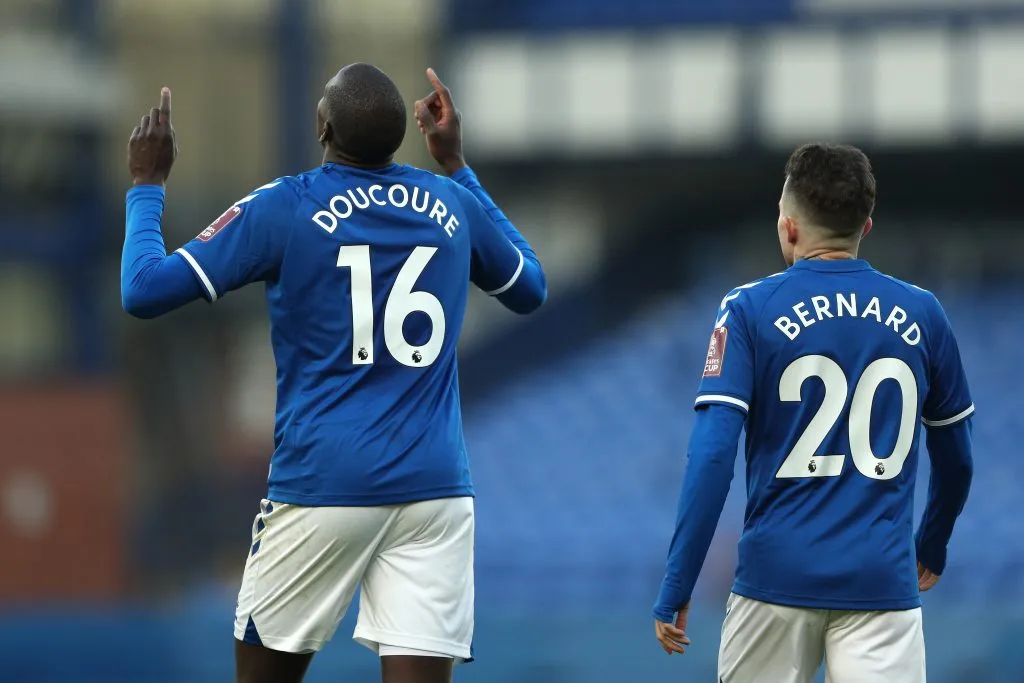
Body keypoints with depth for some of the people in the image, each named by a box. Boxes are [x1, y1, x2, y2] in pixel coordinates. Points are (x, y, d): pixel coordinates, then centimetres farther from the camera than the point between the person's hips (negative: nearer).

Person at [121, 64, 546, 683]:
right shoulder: (453, 204, 7)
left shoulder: (283, 209, -3)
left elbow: (144, 293, -3)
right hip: (435, 489, 2)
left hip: (322, 488, -2)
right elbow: (531, 290, 28)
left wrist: (147, 186, 13)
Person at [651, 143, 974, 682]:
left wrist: (676, 587, -8)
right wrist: (932, 546, 35)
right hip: (884, 580, 1)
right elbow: (956, 459, 16)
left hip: (778, 577, -1)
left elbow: (713, 454, -11)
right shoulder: (921, 315, 6)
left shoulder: (750, 310, -2)